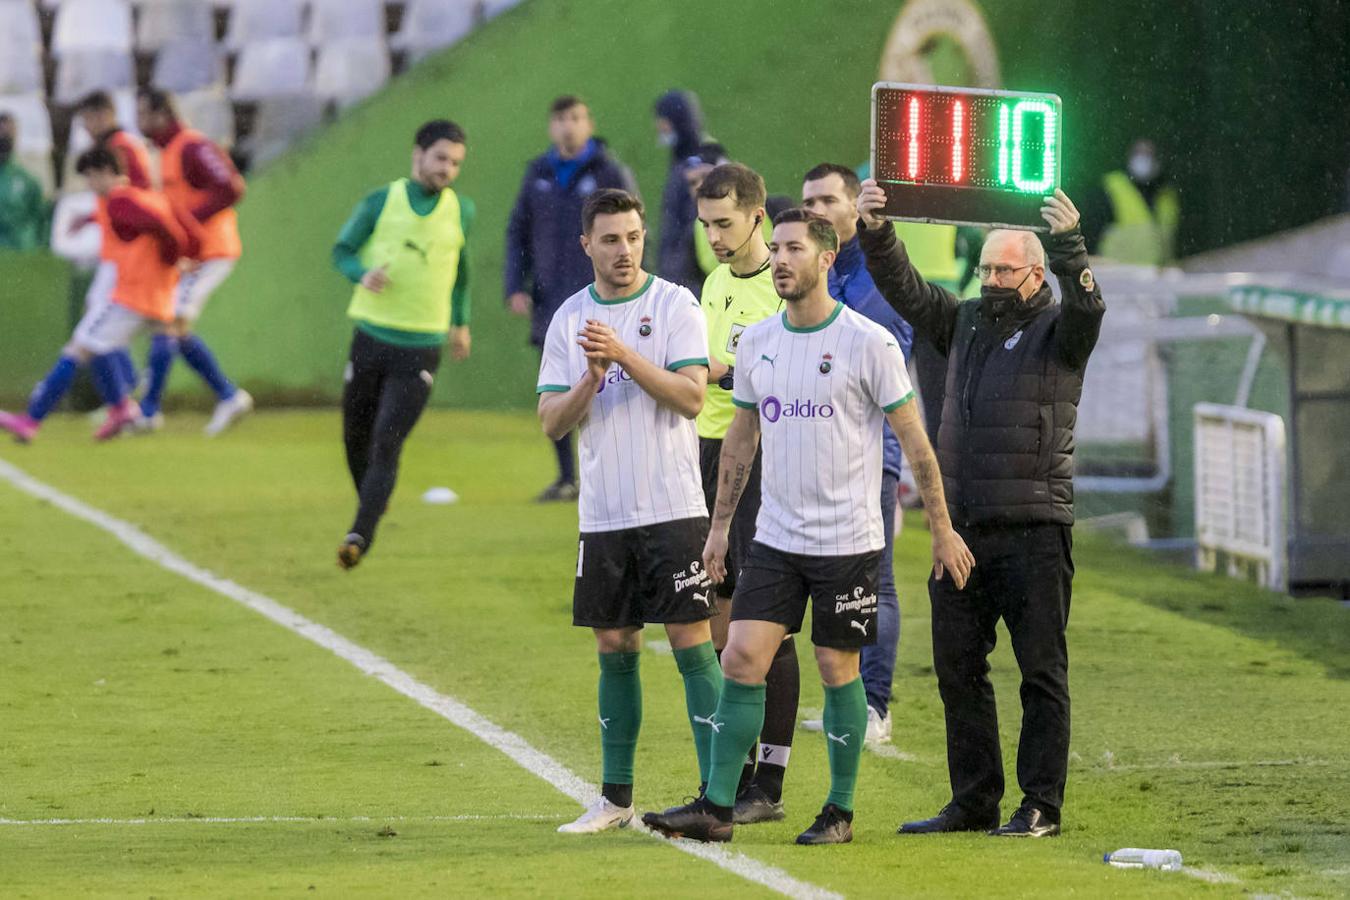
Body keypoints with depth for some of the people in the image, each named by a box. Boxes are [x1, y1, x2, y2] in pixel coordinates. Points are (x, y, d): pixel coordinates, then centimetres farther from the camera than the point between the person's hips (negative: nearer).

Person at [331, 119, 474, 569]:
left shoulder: (461, 211, 6)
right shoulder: (380, 202, 0)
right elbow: (342, 250, 7)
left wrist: (460, 321, 25)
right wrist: (362, 274, -14)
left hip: (421, 349, -1)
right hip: (371, 340, 1)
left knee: (386, 444, -14)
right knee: (355, 439, 8)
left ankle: (360, 535, -17)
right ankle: (369, 509, 33)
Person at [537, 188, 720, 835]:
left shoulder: (674, 304, -1)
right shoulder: (569, 319, 10)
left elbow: (691, 395, -12)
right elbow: (551, 420, 6)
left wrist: (624, 354, -21)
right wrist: (591, 379, -12)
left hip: (673, 508, -4)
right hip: (603, 514, 4)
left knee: (692, 642, -7)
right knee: (615, 649, 9)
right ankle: (615, 797, 15)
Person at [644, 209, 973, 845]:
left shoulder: (869, 343, -10)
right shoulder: (756, 342, 6)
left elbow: (914, 440, -5)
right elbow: (741, 436, 17)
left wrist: (943, 530, -5)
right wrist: (719, 525, 16)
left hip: (848, 541, -4)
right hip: (775, 536, 4)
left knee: (837, 671, 2)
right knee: (741, 660, -4)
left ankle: (840, 812, 13)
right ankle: (716, 807, -3)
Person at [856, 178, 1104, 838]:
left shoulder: (1057, 331, -1)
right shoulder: (965, 323, 15)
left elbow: (1087, 307, -21)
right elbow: (903, 289, 9)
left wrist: (1068, 244, -36)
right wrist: (874, 232, -7)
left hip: (1034, 529, -6)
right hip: (961, 528, 6)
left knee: (1041, 671, -2)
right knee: (958, 669, 8)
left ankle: (1041, 806, 2)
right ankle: (973, 802, 15)